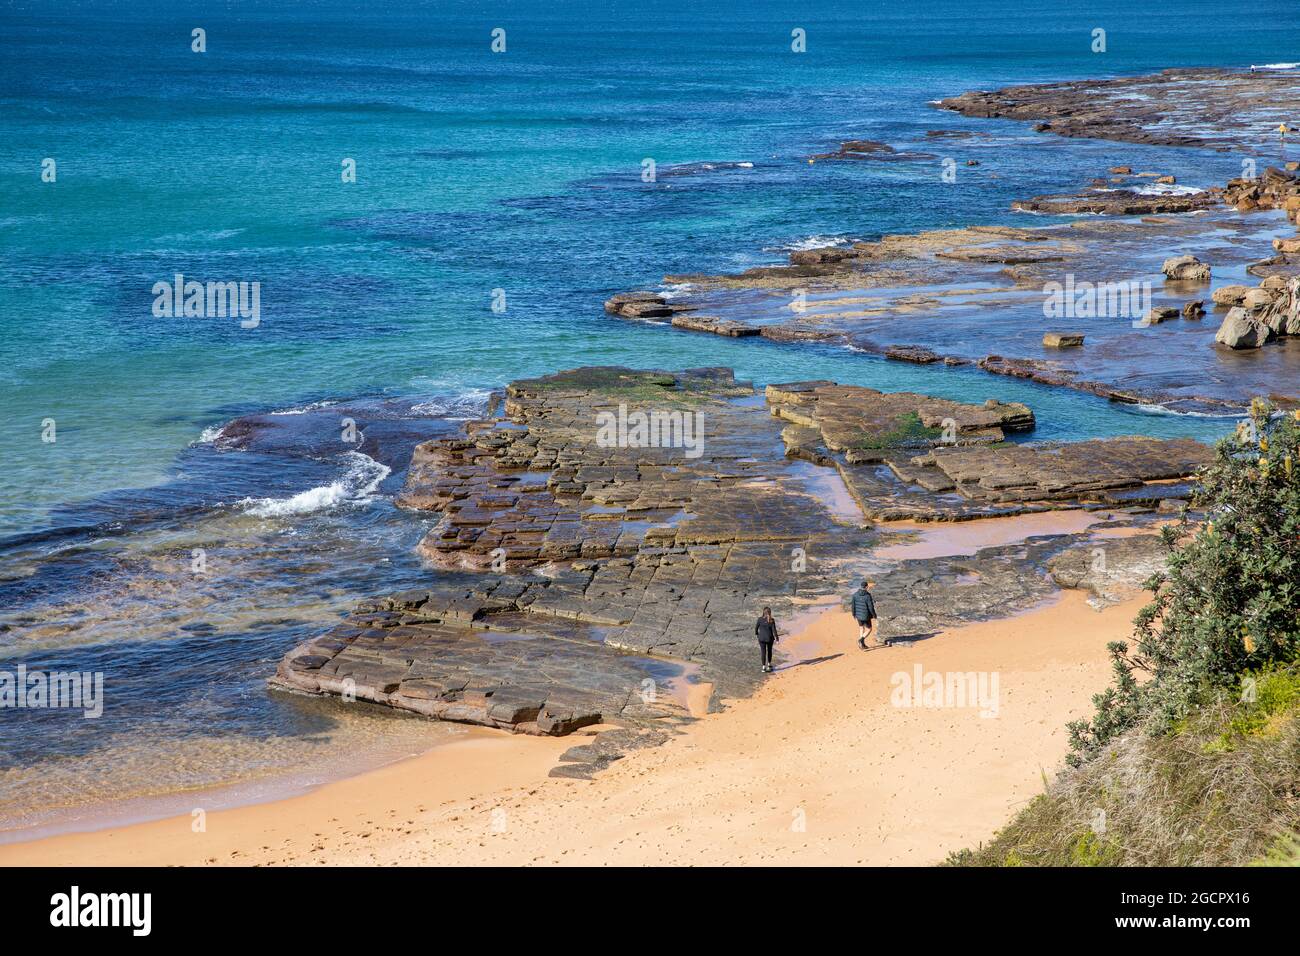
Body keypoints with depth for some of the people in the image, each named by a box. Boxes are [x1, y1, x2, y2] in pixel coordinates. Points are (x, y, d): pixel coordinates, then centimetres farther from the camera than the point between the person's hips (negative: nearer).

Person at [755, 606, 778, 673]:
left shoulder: (760, 619, -12)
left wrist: (756, 633, 19)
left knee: (763, 652, 3)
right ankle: (769, 664, 37)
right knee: (769, 651, 22)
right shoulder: (772, 621, -12)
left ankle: (764, 667, -3)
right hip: (770, 638, 1)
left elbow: (756, 627, -1)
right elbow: (774, 630, -12)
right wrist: (776, 639, -7)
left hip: (762, 638, -1)